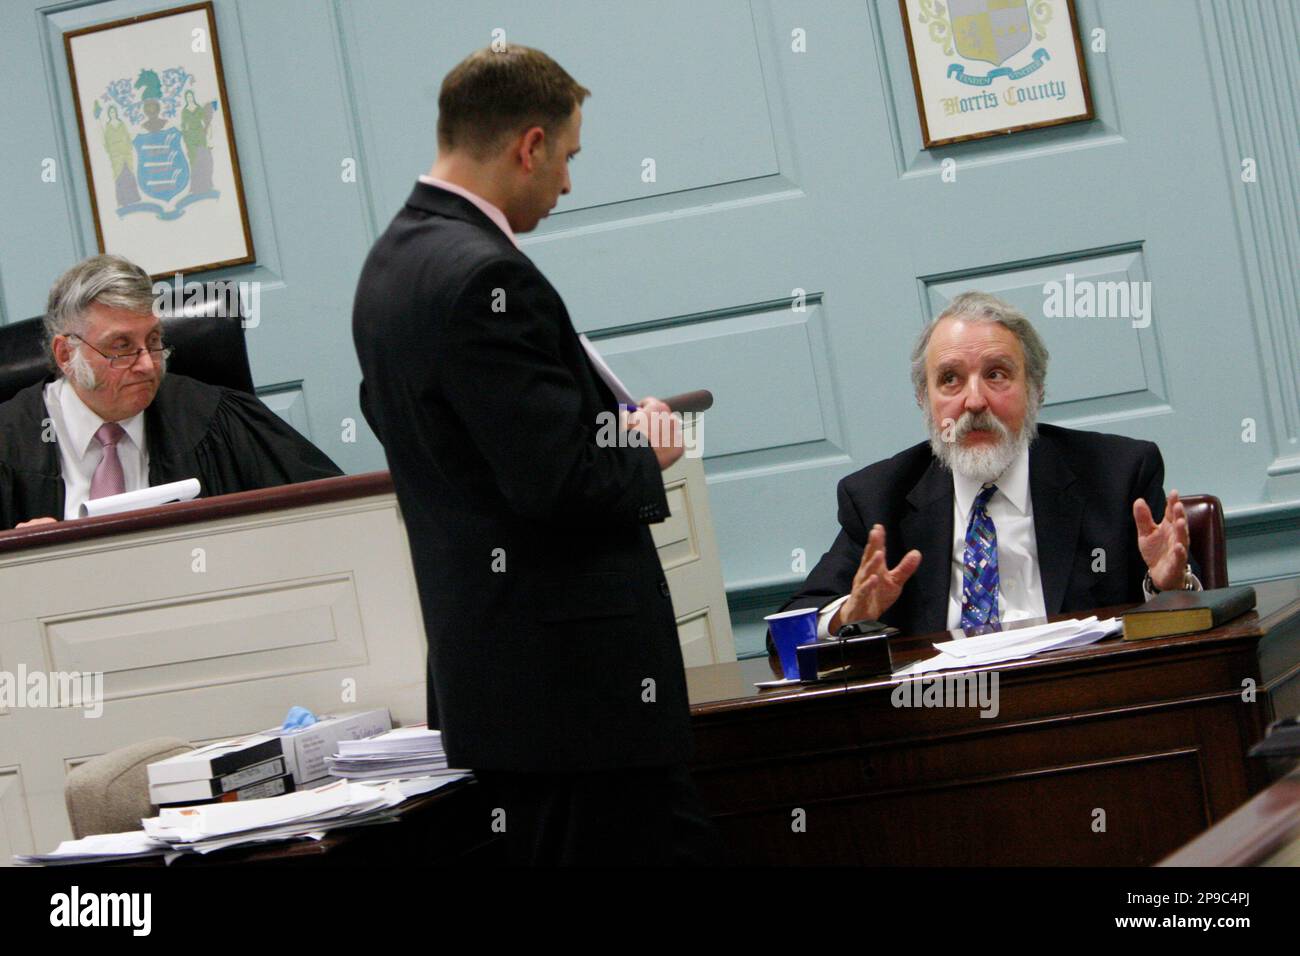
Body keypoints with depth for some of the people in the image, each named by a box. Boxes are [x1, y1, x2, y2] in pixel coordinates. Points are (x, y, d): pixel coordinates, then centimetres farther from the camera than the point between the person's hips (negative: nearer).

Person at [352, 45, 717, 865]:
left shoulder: (392, 261, 11)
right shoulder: (485, 278, -20)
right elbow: (560, 484, -23)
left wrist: (608, 425, 18)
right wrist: (648, 454, -3)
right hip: (576, 675, -10)